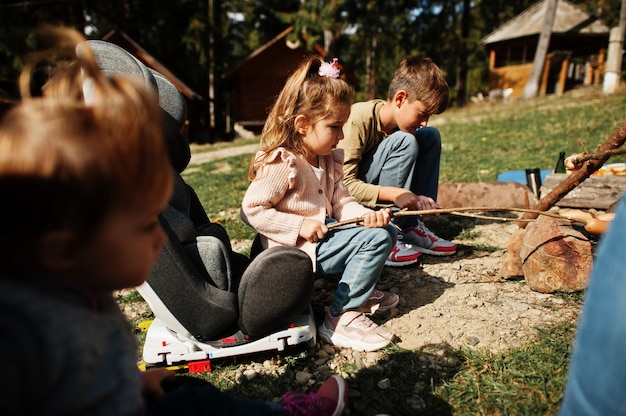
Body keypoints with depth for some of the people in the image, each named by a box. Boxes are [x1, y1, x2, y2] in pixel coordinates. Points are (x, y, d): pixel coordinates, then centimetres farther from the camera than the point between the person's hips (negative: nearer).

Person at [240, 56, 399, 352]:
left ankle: (359, 291, 19)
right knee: (375, 238, -20)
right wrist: (299, 226, -23)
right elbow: (252, 210, -20)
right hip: (295, 251, -9)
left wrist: (367, 215, -15)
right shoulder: (281, 163, -20)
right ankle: (341, 319, -12)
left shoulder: (329, 160, 9)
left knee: (386, 230, 11)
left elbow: (341, 201, 4)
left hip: (325, 233, 10)